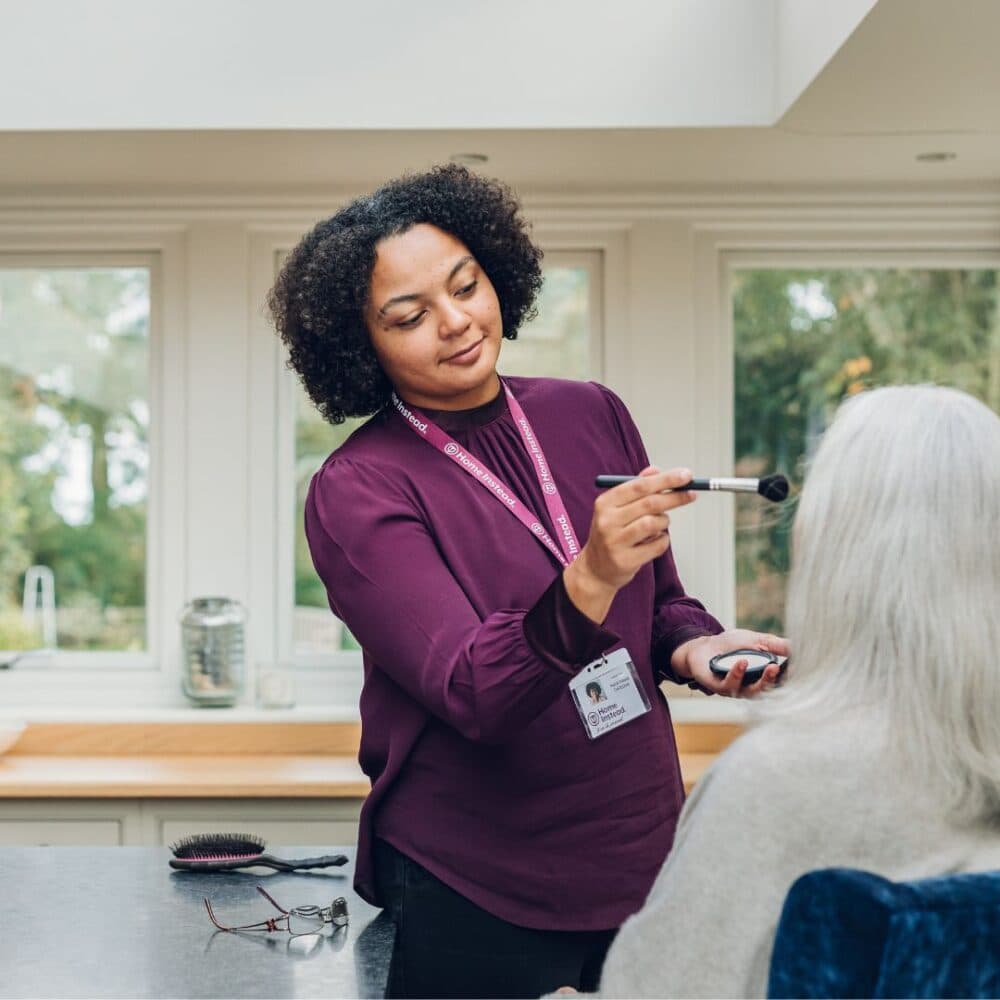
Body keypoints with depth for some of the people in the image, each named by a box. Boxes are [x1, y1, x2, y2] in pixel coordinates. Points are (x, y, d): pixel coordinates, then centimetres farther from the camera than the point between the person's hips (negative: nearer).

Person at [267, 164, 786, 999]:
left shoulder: (592, 416, 1)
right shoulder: (356, 492, -13)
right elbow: (473, 695, -25)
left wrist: (697, 648, -7)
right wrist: (587, 583, -41)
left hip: (645, 858, 5)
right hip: (473, 899, -4)